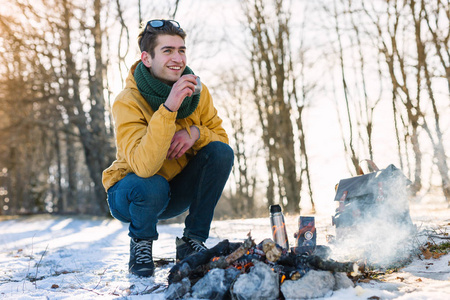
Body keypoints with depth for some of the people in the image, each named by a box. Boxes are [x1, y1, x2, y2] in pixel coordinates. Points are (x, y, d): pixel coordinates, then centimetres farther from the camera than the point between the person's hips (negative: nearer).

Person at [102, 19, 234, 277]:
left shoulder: (197, 91, -9)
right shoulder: (128, 102, -25)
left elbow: (221, 136, -3)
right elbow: (144, 166, -37)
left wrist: (195, 133, -25)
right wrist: (168, 108, -44)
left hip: (177, 194, 5)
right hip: (130, 196, -5)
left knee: (222, 152, -18)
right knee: (153, 187, -38)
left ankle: (192, 241, -5)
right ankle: (141, 242, -3)